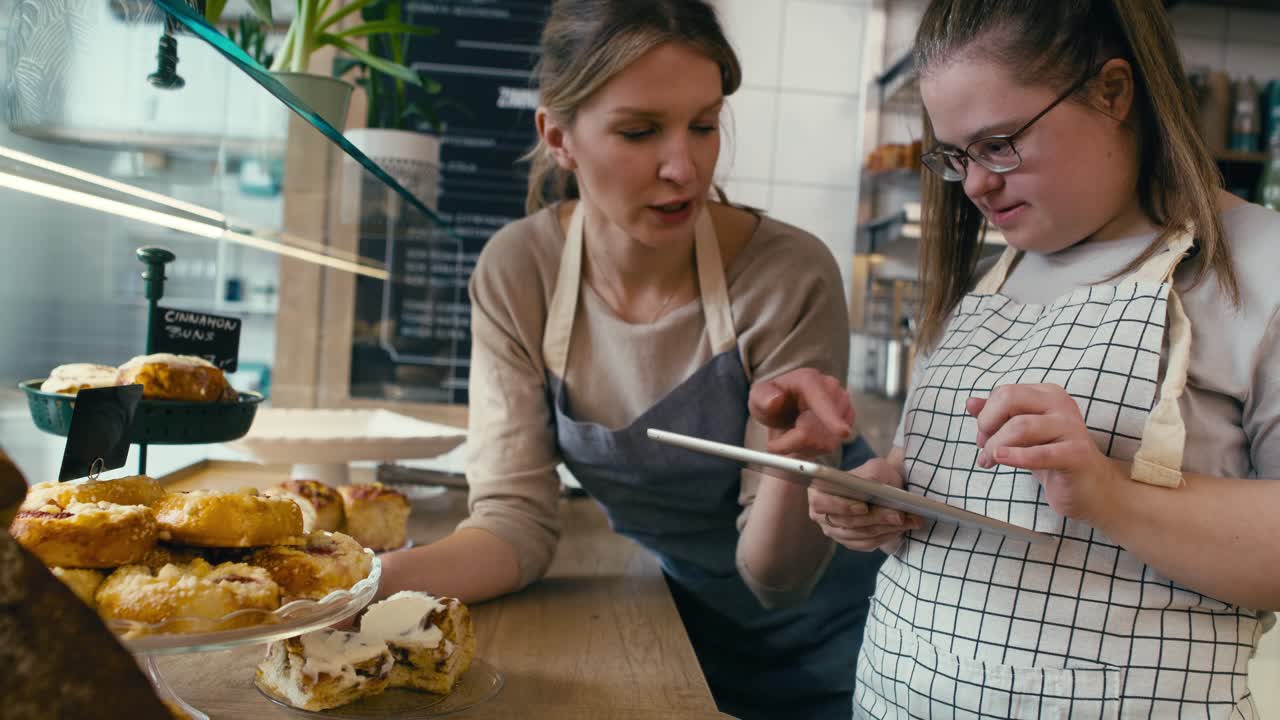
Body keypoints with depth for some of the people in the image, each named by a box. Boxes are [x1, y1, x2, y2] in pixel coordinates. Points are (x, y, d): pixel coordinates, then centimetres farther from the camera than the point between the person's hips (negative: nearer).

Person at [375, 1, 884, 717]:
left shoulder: (790, 276, -26)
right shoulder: (516, 272, -17)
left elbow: (774, 578, -20)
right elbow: (517, 520, -15)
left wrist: (794, 455, -38)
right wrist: (383, 577, -32)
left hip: (822, 629, -2)